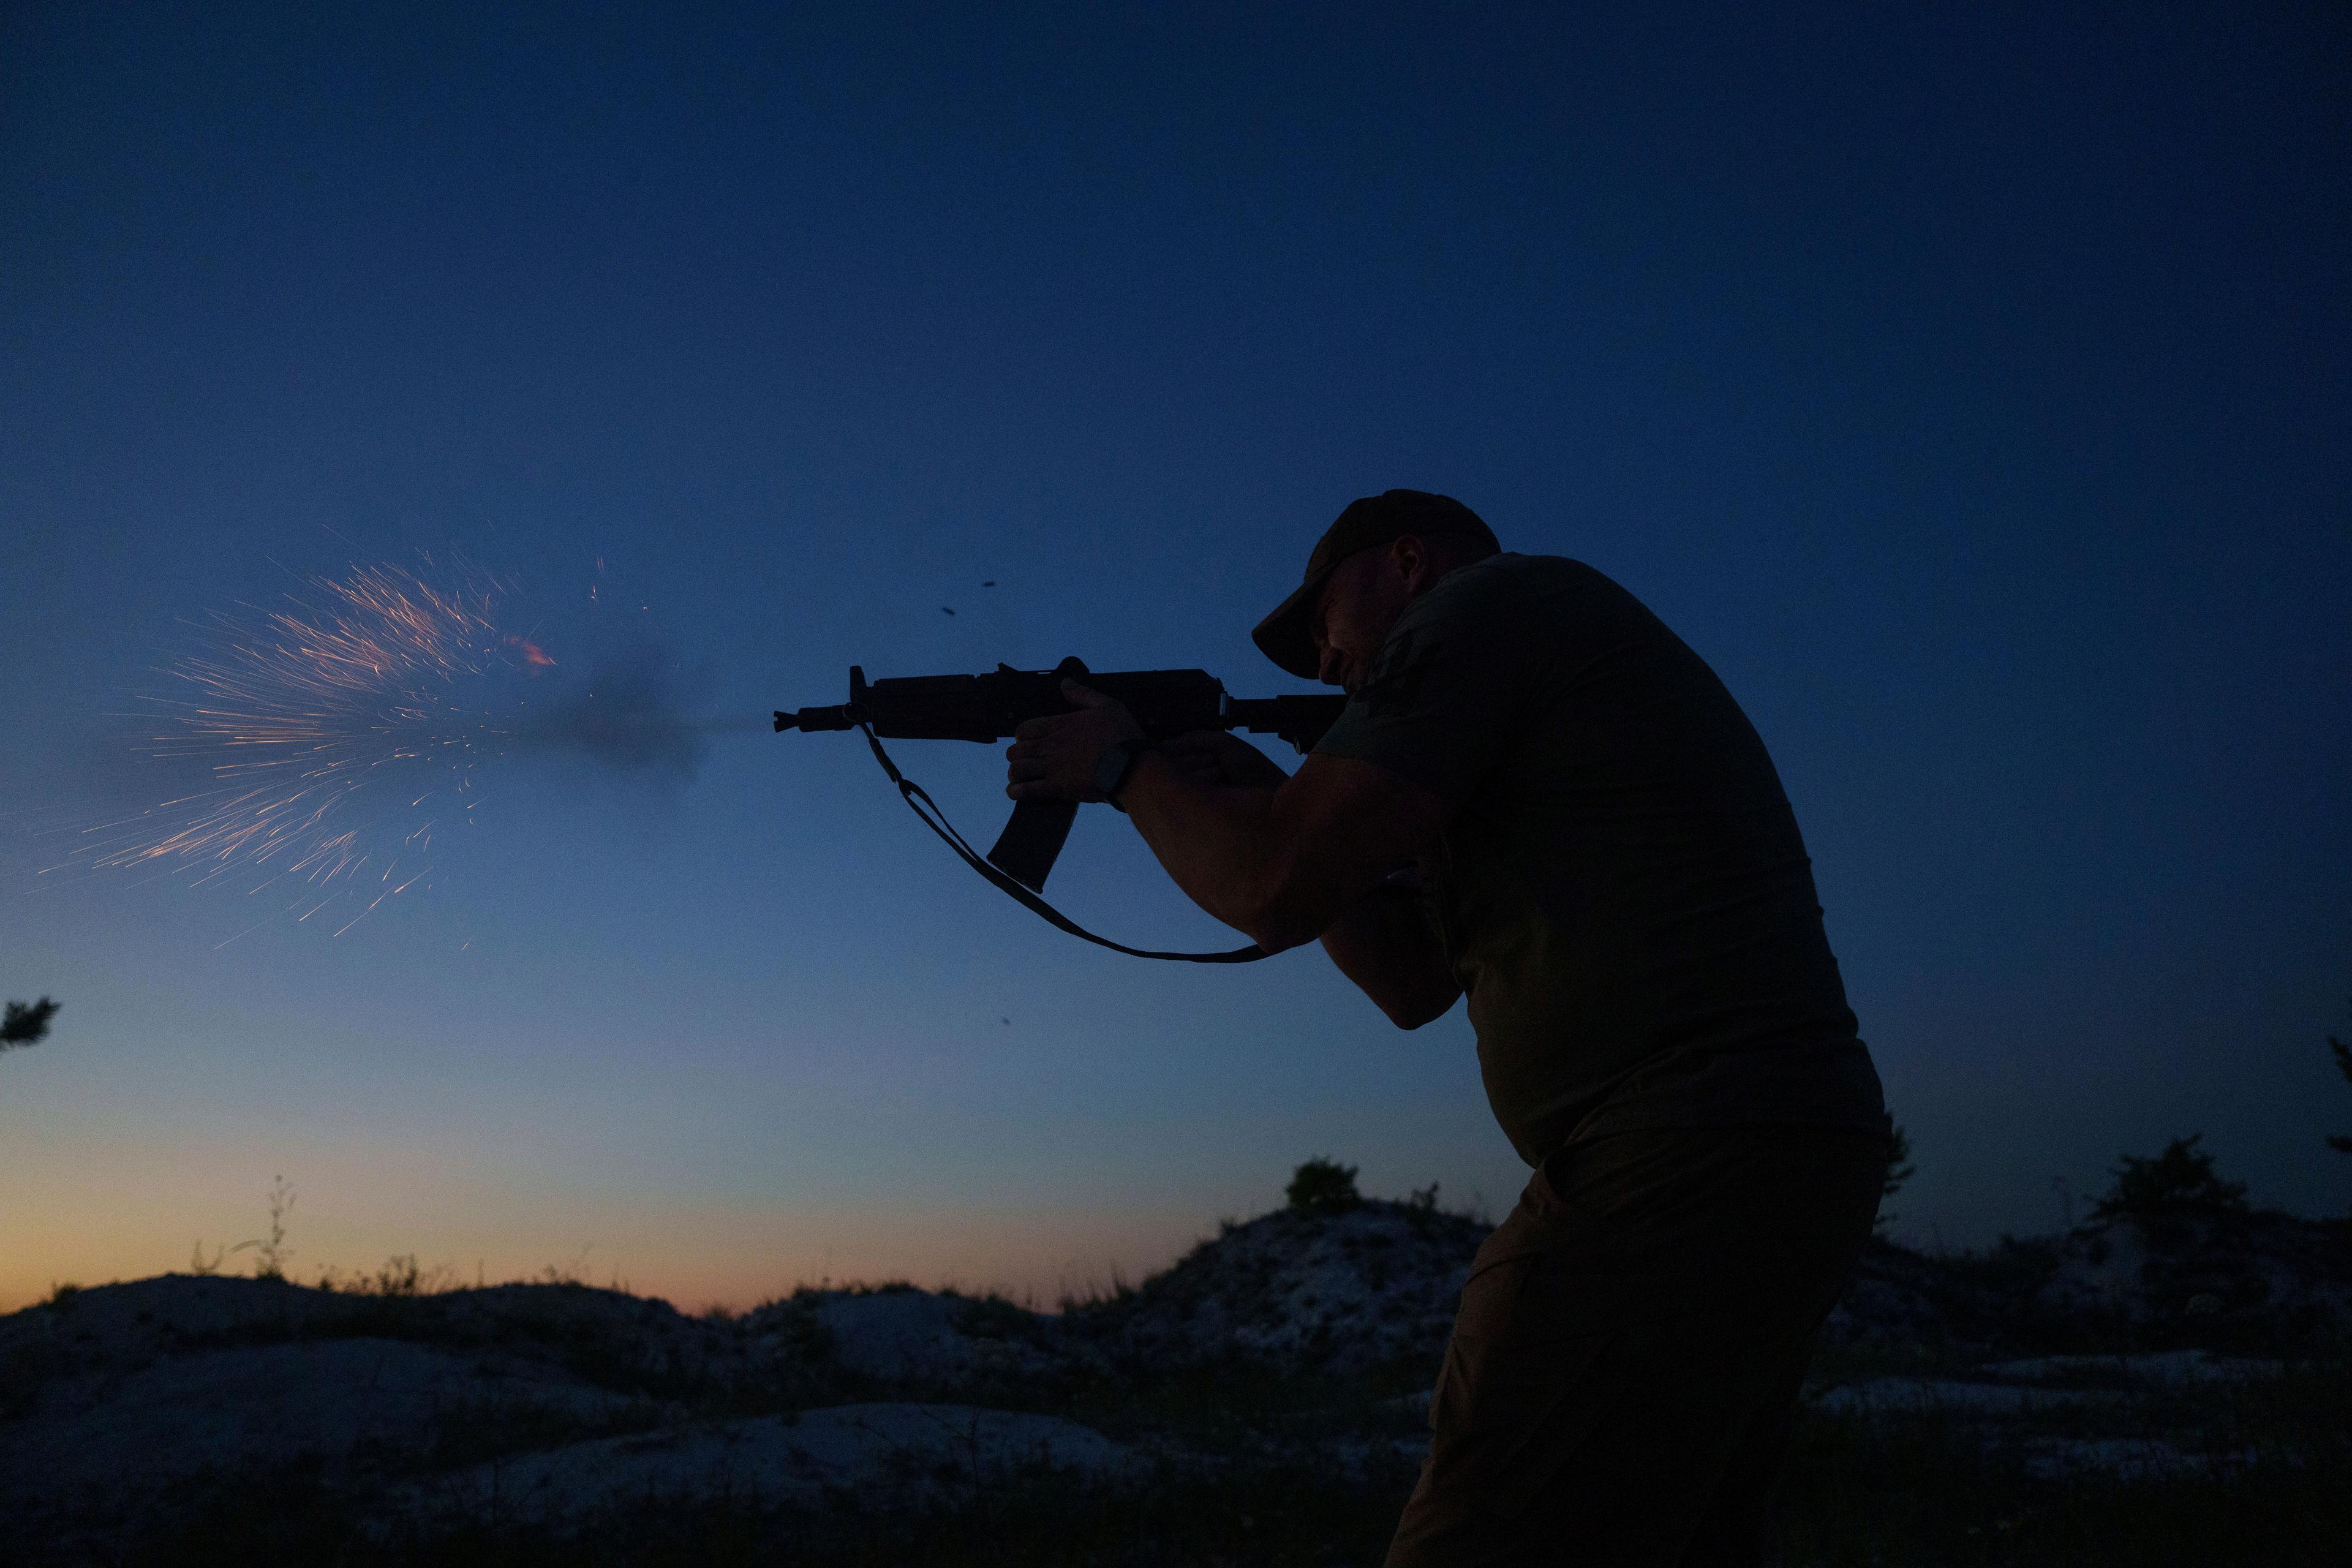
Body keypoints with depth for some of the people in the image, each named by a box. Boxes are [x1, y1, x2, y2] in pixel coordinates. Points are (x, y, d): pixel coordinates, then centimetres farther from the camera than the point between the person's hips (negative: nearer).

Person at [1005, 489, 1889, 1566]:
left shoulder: (1486, 599, -4)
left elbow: (1279, 892, -14)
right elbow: (1415, 982, 24)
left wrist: (1128, 771, 5)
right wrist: (1271, 800, 18)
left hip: (1683, 1164, -11)